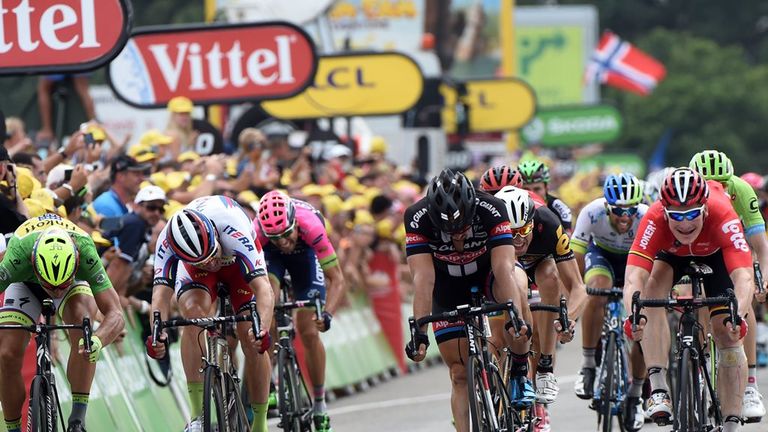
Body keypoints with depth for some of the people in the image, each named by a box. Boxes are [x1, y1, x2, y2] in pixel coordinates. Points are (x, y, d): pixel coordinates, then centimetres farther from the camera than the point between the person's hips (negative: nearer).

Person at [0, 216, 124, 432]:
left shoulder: (86, 253, -42)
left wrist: (98, 340, -64)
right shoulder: (18, 255, -44)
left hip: (75, 279, -1)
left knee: (81, 320, -33)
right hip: (25, 283, 1)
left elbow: (115, 314, -43)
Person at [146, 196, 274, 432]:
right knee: (193, 311, -28)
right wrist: (158, 335, -60)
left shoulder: (234, 232, -44)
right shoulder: (167, 242, -38)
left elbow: (263, 288, -49)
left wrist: (263, 329, -65)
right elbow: (161, 292, -41)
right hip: (192, 264, 1)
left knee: (252, 339, -14)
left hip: (237, 261, -1)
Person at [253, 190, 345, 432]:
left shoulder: (311, 226, -41)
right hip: (270, 256, 0)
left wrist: (327, 314, -50)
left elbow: (337, 279, -37)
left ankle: (319, 405, 10)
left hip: (305, 252, 0)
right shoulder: (257, 233, -38)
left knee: (309, 333, -5)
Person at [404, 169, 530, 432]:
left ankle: (521, 370, -19)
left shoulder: (492, 210, -32)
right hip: (449, 289, 1)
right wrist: (419, 331, -45)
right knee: (459, 373, -4)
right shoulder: (417, 218, -31)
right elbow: (423, 279, -35)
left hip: (486, 273, -1)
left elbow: (503, 268, -40)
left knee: (515, 286, -35)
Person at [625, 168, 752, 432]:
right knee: (652, 289, -30)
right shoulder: (655, 220, -40)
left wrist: (738, 315, -69)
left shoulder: (722, 216, -42)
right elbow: (634, 277, -48)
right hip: (671, 253, 0)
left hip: (717, 253, 0)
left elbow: (743, 276, -51)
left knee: (728, 333, -10)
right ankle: (658, 389, -31)